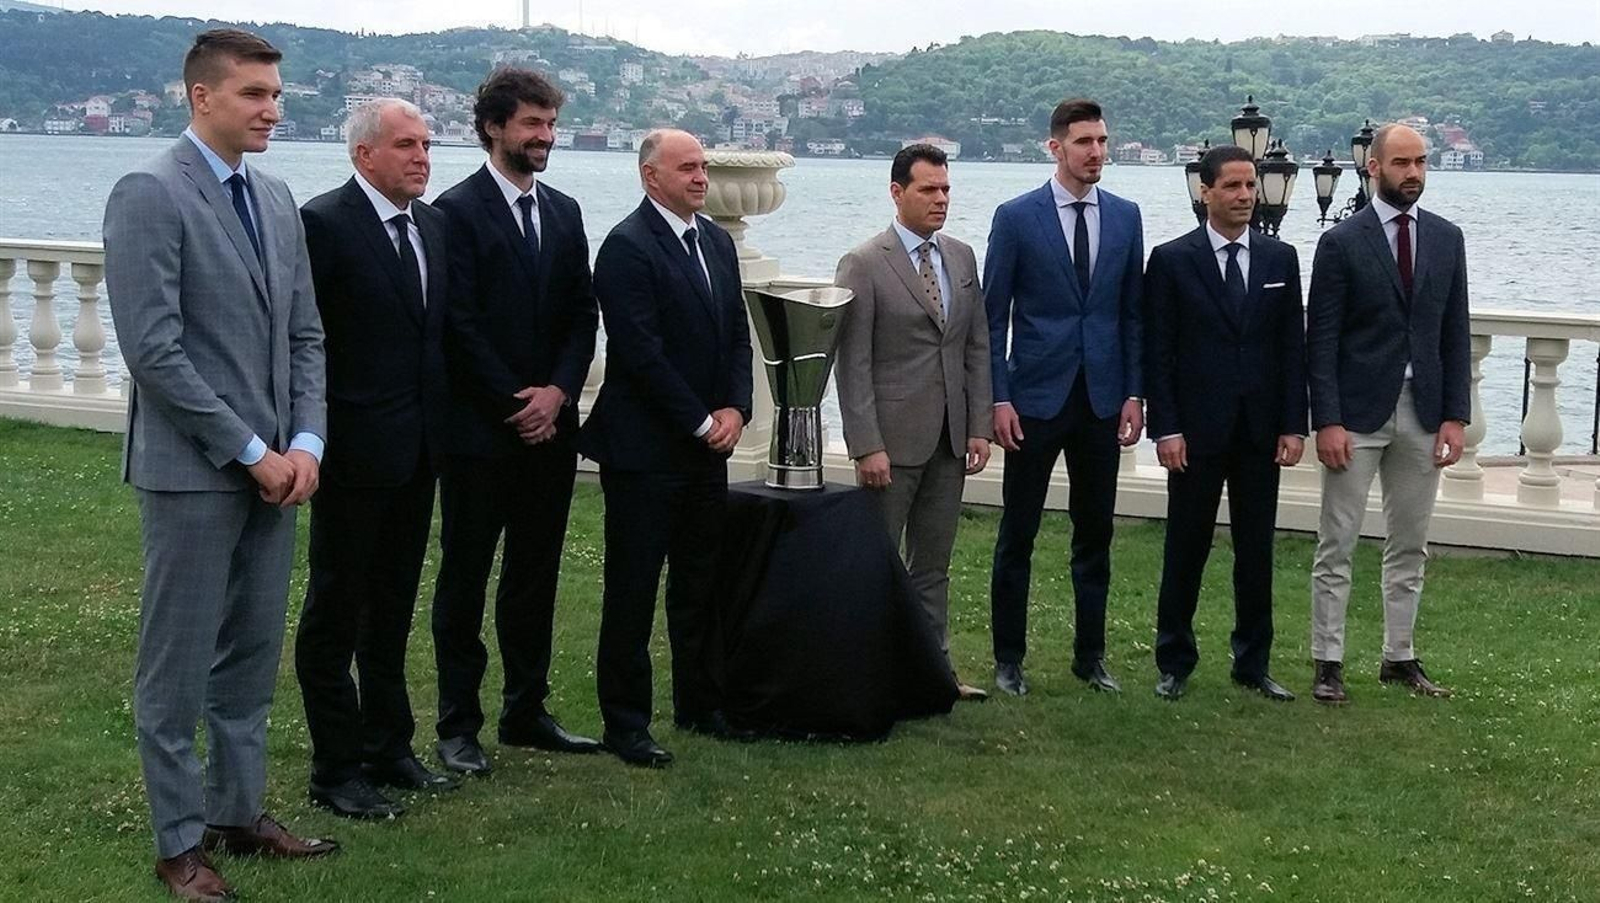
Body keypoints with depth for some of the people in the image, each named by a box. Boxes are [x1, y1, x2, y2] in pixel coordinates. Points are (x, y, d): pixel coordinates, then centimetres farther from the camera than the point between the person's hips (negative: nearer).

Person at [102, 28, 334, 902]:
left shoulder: (276, 198, 11)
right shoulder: (149, 193, -12)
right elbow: (153, 348, -17)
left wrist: (304, 442, -2)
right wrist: (250, 451, -15)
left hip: (275, 463, 7)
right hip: (191, 468, -7)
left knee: (252, 655, 14)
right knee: (179, 664, 3)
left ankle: (239, 811, 26)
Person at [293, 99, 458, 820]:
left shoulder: (432, 224, 9)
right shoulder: (325, 222, -14)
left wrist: (441, 423, 9)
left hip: (418, 448, 7)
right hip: (355, 449, -7)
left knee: (392, 607, 18)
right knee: (336, 611, 4)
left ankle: (388, 747, 30)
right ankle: (336, 768, 13)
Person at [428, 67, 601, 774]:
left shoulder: (564, 212, 12)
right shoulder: (458, 211, -7)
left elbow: (583, 314, 9)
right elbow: (460, 324, -12)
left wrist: (558, 391, -6)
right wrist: (515, 403, -12)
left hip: (549, 424, 6)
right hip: (479, 427, -6)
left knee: (535, 575, 12)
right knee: (465, 577, 3)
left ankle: (527, 712, 22)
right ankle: (458, 727, 9)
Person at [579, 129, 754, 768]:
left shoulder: (716, 241, 13)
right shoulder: (627, 247, -12)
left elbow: (737, 333, 15)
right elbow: (641, 351, -17)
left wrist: (735, 408, -1)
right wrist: (703, 421, -14)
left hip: (706, 448, 8)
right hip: (645, 448, -7)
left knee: (699, 584, 15)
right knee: (632, 591, 1)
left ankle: (699, 705, 26)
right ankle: (626, 724, 9)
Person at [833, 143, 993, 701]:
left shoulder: (962, 258, 10)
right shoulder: (864, 266, -8)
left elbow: (977, 348, 12)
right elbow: (853, 365, -11)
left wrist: (979, 426, 5)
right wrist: (867, 446, -16)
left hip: (949, 441, 6)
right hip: (893, 440, -6)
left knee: (933, 566, 13)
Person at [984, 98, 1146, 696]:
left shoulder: (1125, 217, 7)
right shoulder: (1016, 218, -4)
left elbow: (1132, 311, 10)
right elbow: (994, 315, -3)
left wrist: (1133, 392, 3)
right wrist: (999, 398, -9)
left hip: (1102, 399, 3)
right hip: (1035, 397, -3)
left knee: (1095, 534, 10)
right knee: (1018, 535, 3)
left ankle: (1090, 655, 21)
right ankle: (1008, 658, 15)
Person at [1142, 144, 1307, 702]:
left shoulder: (1280, 259, 7)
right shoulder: (1171, 260, -3)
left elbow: (1293, 347, 7)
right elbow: (1157, 352, -4)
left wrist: (1294, 425, 0)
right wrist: (1165, 428, -10)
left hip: (1261, 432, 3)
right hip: (1196, 430, -3)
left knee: (1257, 551, 9)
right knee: (1186, 550, 5)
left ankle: (1253, 664, 19)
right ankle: (1174, 663, 17)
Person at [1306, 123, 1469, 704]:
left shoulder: (1446, 239, 7)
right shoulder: (1341, 243, -5)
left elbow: (1456, 334, 8)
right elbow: (1321, 341, -7)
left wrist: (1455, 416, 1)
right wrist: (1327, 421, -13)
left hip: (1423, 413, 4)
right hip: (1357, 414, -4)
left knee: (1409, 546, 11)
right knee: (1336, 546, 0)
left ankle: (1400, 657, 21)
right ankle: (1327, 662, 7)